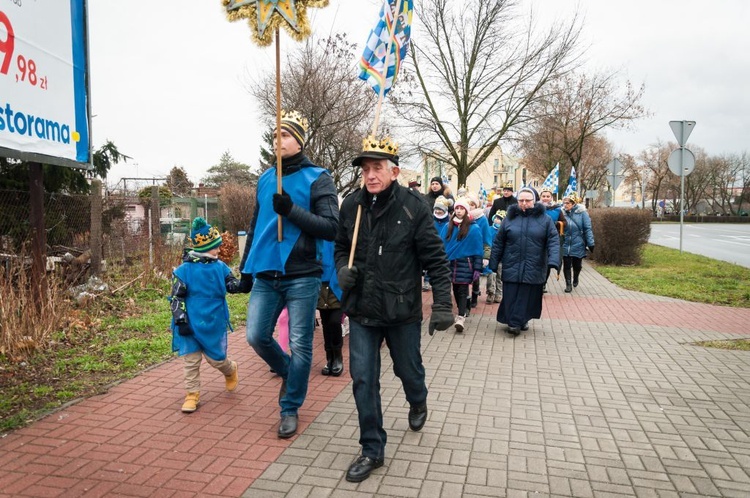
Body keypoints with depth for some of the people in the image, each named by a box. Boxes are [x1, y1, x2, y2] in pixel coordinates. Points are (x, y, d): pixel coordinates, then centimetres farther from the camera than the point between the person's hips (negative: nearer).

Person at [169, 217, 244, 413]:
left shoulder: (220, 267, 0)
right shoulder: (183, 270, -9)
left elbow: (232, 285, 4)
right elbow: (176, 298, -6)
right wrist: (181, 321, -12)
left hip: (214, 324, 2)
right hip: (191, 324, -1)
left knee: (216, 358, 9)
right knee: (191, 360, 6)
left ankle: (231, 370, 41)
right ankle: (192, 394, 19)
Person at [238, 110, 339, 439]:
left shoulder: (317, 178, -4)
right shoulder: (265, 179, 11)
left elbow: (331, 227, -12)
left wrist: (292, 210, -21)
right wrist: (246, 267, 18)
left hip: (302, 276, -4)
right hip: (266, 275, 5)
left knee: (300, 346, 3)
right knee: (256, 336, 6)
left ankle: (290, 408, 22)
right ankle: (286, 372, 35)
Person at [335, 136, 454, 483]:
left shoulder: (414, 206, -12)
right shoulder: (351, 205, -2)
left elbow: (435, 259, -10)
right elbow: (341, 247, 13)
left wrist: (442, 304, -15)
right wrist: (342, 268, -9)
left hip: (402, 311, -2)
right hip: (362, 311, 2)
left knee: (408, 370, 18)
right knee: (363, 379, 2)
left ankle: (417, 403, 54)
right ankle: (372, 450, 20)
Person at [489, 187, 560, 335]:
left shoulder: (545, 219, 4)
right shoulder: (510, 218, 6)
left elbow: (553, 241, -3)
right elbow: (498, 242, 8)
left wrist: (553, 261, -19)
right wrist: (493, 264, 6)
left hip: (533, 268, 0)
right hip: (511, 267, 1)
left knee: (528, 296, 3)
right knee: (511, 296, -1)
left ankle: (522, 320, 18)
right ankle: (514, 322, 10)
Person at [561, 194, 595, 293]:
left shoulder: (582, 212, -8)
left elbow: (587, 229, -8)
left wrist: (590, 244, -11)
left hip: (578, 245, -1)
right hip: (565, 245, 1)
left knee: (576, 265, 13)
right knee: (566, 266, 3)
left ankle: (575, 278, 41)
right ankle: (568, 284, 16)